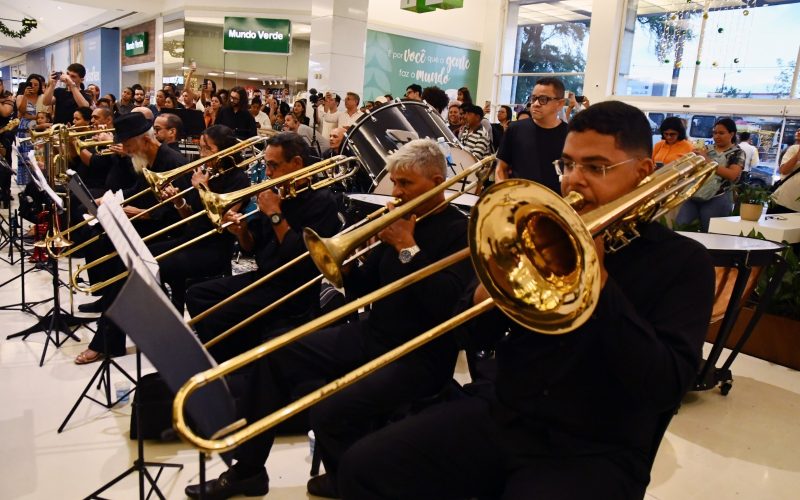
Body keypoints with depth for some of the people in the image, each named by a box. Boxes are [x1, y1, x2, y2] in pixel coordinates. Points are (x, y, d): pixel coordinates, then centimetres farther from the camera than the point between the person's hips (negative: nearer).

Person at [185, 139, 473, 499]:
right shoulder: (402, 221, 10)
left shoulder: (461, 232, -11)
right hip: (372, 335, 8)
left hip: (420, 356, -8)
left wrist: (408, 248, -21)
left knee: (329, 414, -27)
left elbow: (448, 304, -27)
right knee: (275, 354, 2)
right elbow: (363, 290, 11)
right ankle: (248, 469, 15)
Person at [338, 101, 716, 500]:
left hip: (596, 451, -4)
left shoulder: (683, 261, -3)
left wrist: (595, 274, -19)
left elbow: (665, 387, -16)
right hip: (502, 416, 5)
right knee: (364, 468, -9)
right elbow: (477, 334, 7)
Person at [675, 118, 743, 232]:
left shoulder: (737, 153, 0)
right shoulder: (708, 149, 15)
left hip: (716, 200, -5)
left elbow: (732, 175, -16)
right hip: (694, 196, 5)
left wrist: (708, 160, -17)